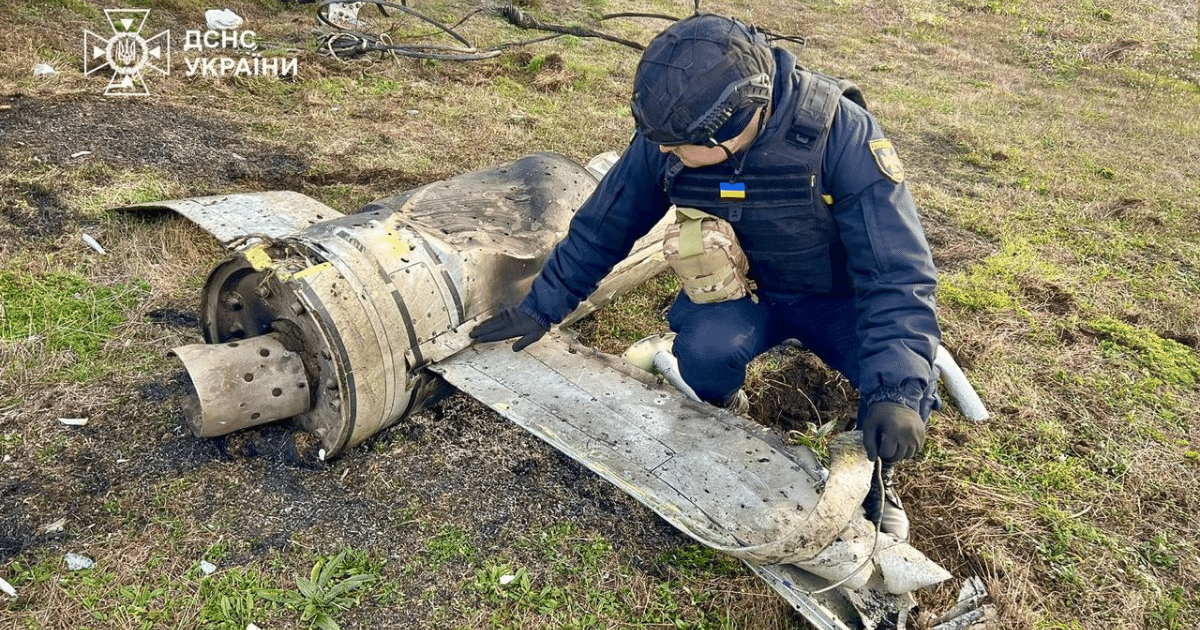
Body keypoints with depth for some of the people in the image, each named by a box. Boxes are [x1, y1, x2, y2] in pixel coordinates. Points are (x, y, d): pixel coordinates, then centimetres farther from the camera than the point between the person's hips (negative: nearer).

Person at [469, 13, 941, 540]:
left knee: (907, 391, -27)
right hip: (742, 288, 2)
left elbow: (896, 270, -32)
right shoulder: (665, 140, -20)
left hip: (837, 296, -2)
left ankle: (872, 473, 8)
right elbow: (603, 227, -5)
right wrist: (540, 308, 0)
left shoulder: (841, 134, -31)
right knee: (704, 348, -31)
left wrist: (897, 390, -45)